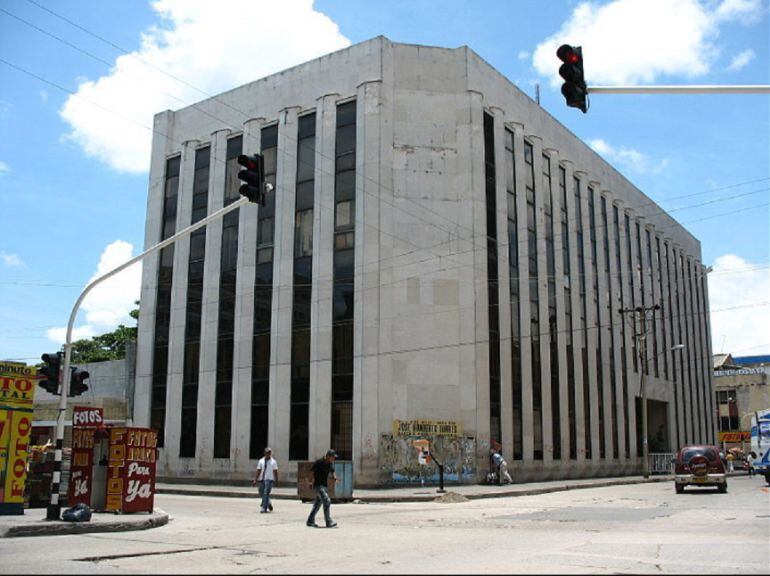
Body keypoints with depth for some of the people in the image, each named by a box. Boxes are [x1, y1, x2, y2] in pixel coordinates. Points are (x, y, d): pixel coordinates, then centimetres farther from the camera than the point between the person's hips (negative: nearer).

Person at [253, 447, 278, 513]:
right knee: (261, 493, 9)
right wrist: (256, 479, -3)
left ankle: (264, 508, -10)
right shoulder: (261, 461, 7)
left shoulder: (273, 462, 0)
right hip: (261, 479, 4)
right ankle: (269, 504, 33)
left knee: (266, 493, -13)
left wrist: (276, 480, -5)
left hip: (269, 479, -4)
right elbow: (258, 471, 4)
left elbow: (275, 471, -1)